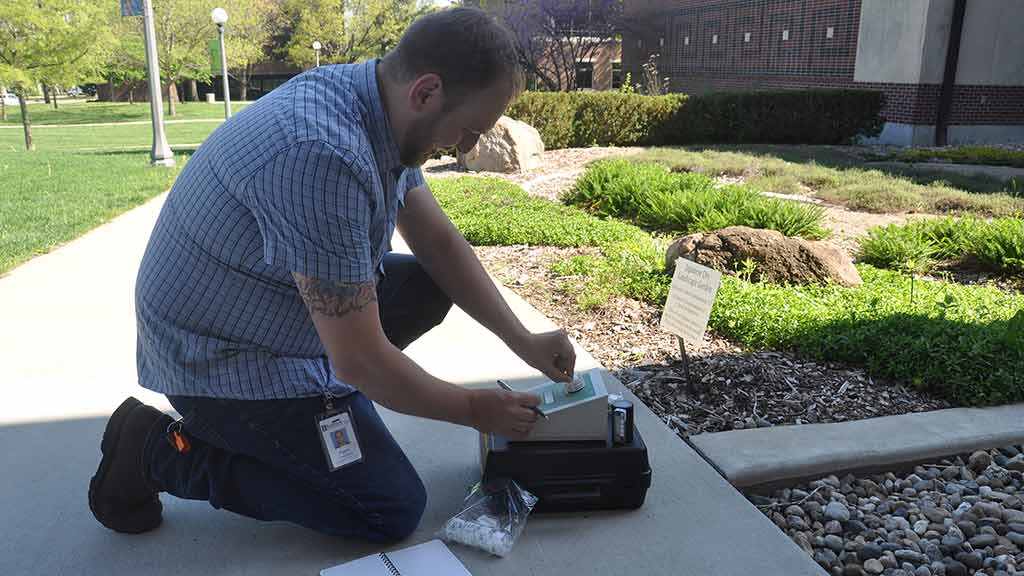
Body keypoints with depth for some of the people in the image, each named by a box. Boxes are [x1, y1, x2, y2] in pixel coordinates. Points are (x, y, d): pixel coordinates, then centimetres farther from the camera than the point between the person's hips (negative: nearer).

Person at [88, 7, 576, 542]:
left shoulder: (388, 112, -5)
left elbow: (439, 242, 5)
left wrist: (522, 341, -1)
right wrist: (475, 409, -13)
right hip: (223, 357, -9)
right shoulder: (325, 156, -35)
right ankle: (164, 451, 0)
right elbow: (359, 359, -28)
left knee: (430, 287, 7)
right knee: (393, 509, -6)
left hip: (276, 306, 9)